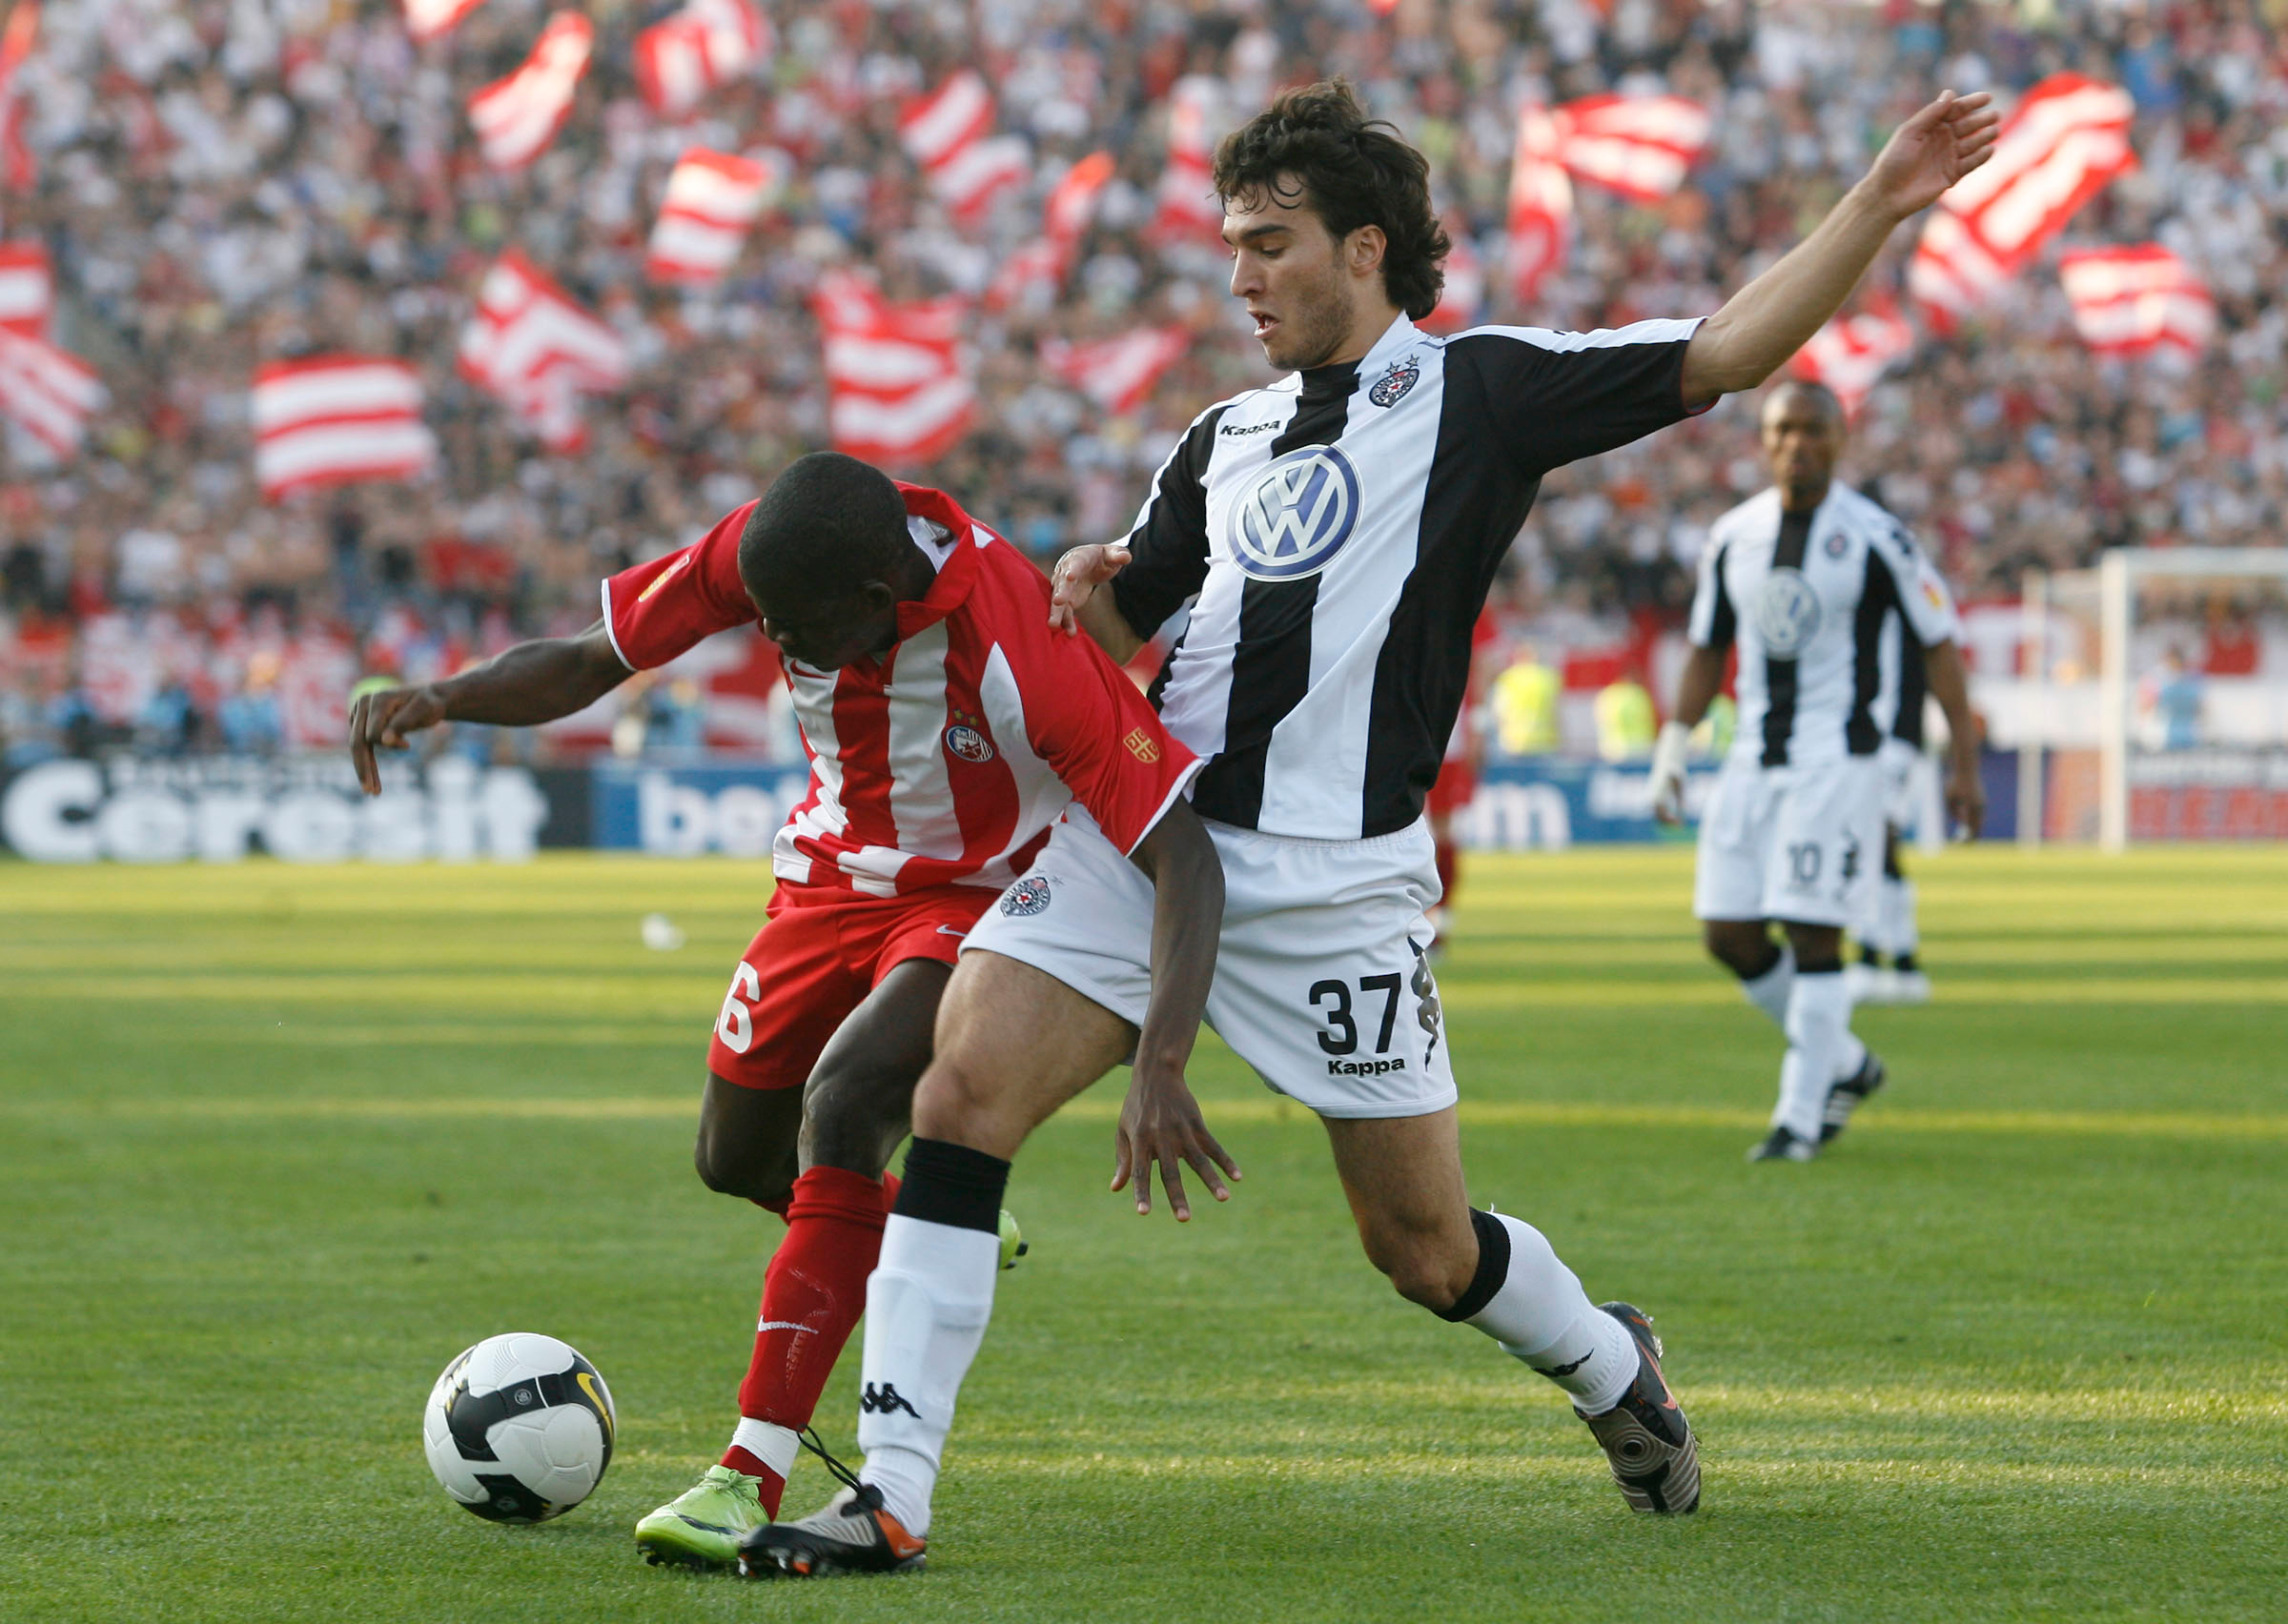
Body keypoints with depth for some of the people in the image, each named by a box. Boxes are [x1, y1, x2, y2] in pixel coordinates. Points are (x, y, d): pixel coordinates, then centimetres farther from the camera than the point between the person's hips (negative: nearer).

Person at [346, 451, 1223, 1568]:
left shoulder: (1021, 651, -37)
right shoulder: (761, 556, -21)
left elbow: (1185, 858, -37)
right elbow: (587, 664, -8)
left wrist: (1161, 1067, -49)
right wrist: (442, 701, -29)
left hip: (980, 899, -6)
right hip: (832, 877, 6)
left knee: (841, 1105, -29)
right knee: (736, 1160, 13)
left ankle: (751, 1481, -28)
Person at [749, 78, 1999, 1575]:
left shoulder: (1482, 388, 2)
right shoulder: (1228, 438, 20)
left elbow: (1725, 355, -4)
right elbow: (1126, 625, 30)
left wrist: (1883, 204, -13)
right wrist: (1090, 592, 6)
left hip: (1336, 885, -5)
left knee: (1425, 1246, 5)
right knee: (962, 1094, -15)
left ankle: (1609, 1366, 38)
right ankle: (890, 1495, -15)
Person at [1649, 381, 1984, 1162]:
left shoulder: (1873, 537, -7)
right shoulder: (1732, 538, 8)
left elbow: (1939, 647, -1)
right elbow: (1707, 651, 19)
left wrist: (1966, 766, -3)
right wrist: (1672, 747, 10)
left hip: (1838, 760, -6)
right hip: (1754, 760, 6)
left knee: (1813, 934, -9)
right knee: (1729, 934, 2)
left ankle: (1799, 1117, -1)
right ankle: (1845, 1064, 21)